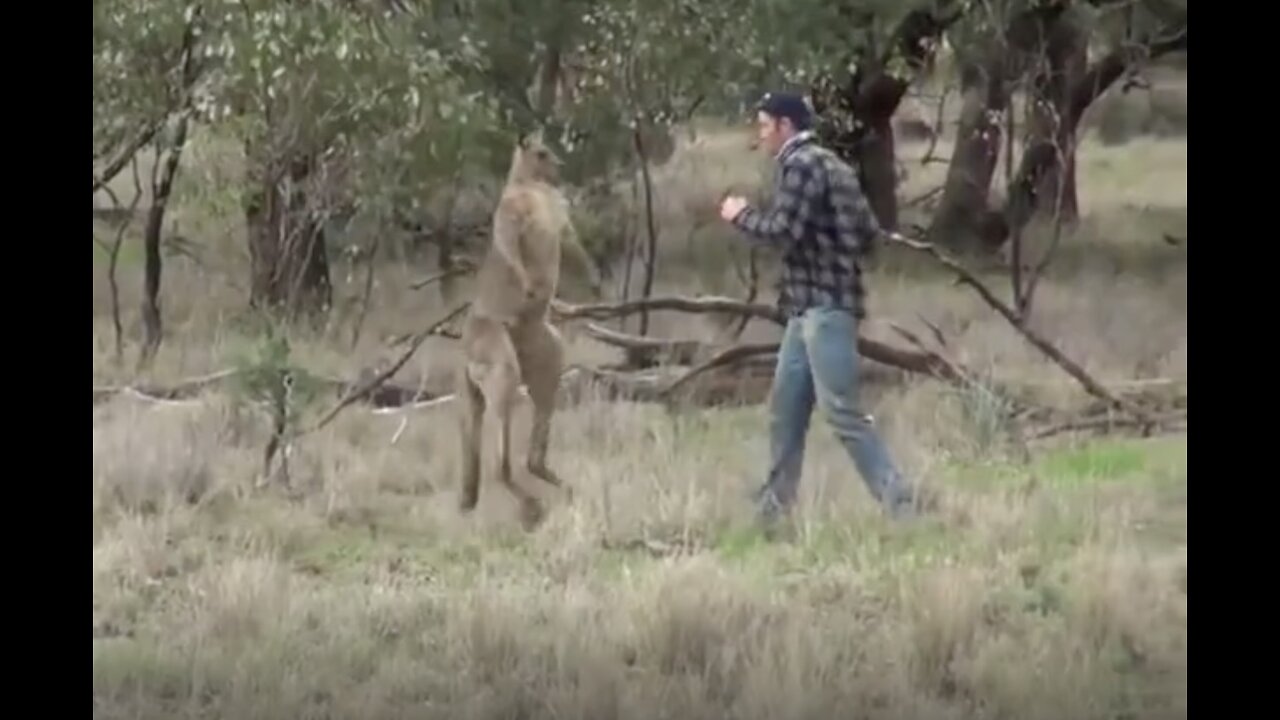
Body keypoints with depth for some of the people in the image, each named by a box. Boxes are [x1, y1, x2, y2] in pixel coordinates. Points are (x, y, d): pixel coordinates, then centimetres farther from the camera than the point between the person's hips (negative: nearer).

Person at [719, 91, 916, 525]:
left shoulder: (801, 164, -11)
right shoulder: (828, 165, 17)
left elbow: (783, 231, -19)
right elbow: (868, 230, 17)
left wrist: (740, 215, -4)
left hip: (825, 306, -10)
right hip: (811, 306, 10)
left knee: (841, 412, -13)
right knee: (785, 406, 14)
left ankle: (898, 503, -16)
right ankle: (774, 506, 20)